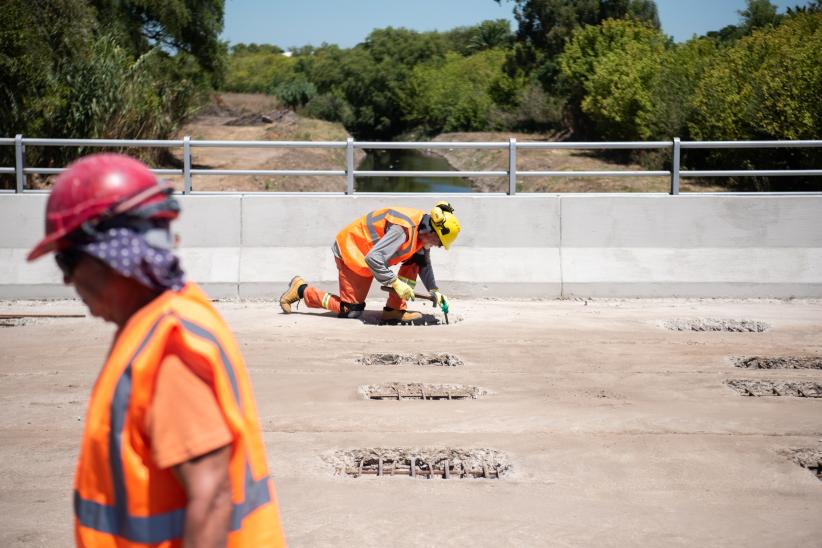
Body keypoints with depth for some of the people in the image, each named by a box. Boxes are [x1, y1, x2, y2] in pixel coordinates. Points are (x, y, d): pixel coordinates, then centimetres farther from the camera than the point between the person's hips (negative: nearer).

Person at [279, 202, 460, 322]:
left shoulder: (422, 228, -3)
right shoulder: (404, 229, -33)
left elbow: (424, 264, 11)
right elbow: (373, 259, -36)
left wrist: (434, 290, 3)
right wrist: (395, 283, -29)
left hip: (370, 249, 9)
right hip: (352, 251, -9)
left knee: (416, 260, -2)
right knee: (351, 311, -6)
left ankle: (394, 310, 0)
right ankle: (301, 289, 8)